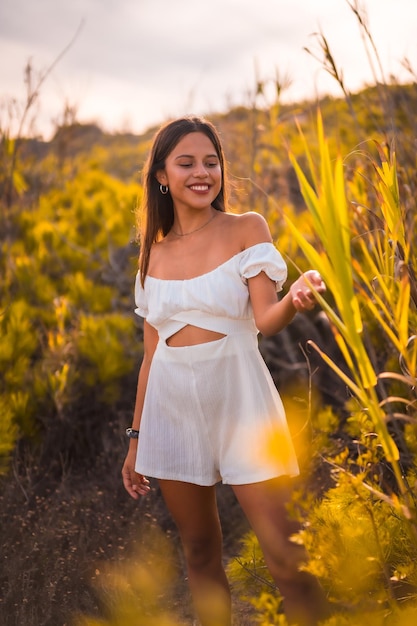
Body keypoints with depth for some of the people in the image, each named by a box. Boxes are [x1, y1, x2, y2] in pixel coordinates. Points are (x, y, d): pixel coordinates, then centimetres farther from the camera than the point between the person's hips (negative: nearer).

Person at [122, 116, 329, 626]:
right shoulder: (154, 251, 9)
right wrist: (136, 439, 13)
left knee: (285, 558, -7)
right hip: (173, 409, 4)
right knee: (200, 555, 12)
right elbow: (152, 352, 12)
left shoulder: (247, 229, -1)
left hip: (238, 398, -3)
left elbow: (264, 321, -11)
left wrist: (295, 300, -34)